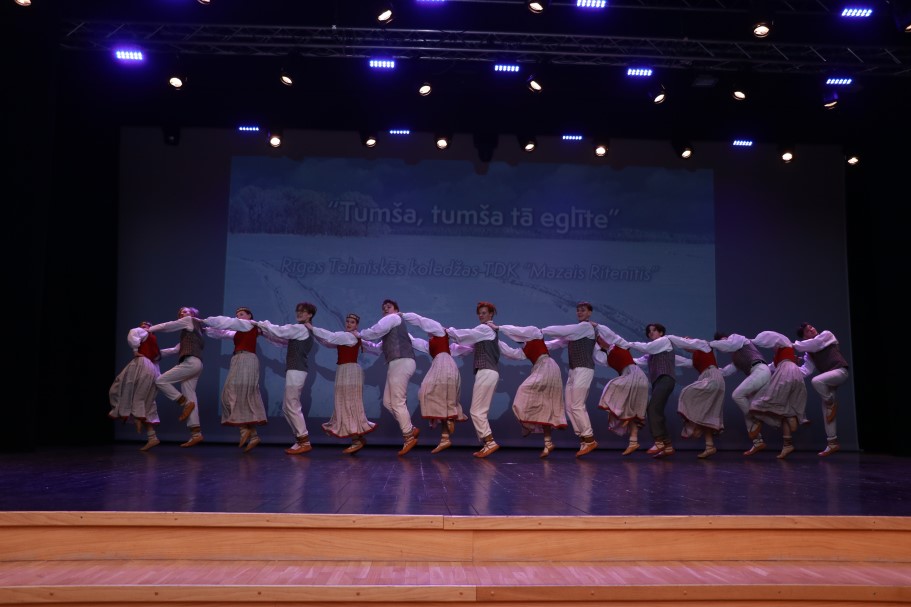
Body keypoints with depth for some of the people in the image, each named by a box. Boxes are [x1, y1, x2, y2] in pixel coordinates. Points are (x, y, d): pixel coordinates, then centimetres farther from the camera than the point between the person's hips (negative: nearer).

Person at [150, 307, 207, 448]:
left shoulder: (189, 321, 9)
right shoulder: (189, 331, 31)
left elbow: (166, 326, 10)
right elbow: (177, 348, 32)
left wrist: (149, 329, 18)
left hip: (191, 362, -9)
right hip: (193, 364, 9)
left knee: (160, 381, -9)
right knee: (189, 398, -2)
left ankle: (185, 403, -9)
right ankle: (196, 433, -10)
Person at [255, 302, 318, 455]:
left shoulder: (299, 328, -9)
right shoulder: (303, 332, 20)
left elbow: (279, 331, -11)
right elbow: (282, 339, 21)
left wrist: (261, 324, 2)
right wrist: (264, 332, 13)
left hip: (296, 371, -10)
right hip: (295, 370, 10)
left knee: (292, 407, -10)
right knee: (287, 408, 12)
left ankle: (304, 442, -8)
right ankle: (302, 440, 13)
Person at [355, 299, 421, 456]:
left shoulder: (393, 318, 1)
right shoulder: (392, 326, 30)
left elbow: (375, 331, -13)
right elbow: (380, 347, 33)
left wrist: (360, 334, 4)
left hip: (401, 363, -10)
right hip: (398, 364, 10)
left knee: (397, 402, -9)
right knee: (388, 401, 9)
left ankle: (409, 438, -4)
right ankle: (411, 429, 11)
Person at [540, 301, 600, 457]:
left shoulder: (586, 326, -7)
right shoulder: (576, 330, 19)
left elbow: (563, 330, -14)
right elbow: (561, 341, 15)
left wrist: (542, 331, -5)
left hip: (584, 370, -9)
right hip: (573, 371, 9)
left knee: (577, 406, -11)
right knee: (570, 407, 5)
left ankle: (589, 440, -3)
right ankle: (584, 439, 8)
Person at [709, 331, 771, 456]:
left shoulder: (736, 337, 8)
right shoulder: (735, 356, 31)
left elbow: (727, 345, -13)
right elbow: (725, 371, 27)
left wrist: (710, 344, -4)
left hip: (760, 370, -10)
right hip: (758, 374, 10)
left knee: (737, 395, -19)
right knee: (747, 410, 3)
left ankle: (756, 422, -7)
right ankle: (758, 442, 0)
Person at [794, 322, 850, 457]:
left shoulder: (827, 335, 1)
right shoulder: (809, 352, 14)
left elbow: (812, 344, -15)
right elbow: (806, 369, 4)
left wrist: (794, 345, -7)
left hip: (840, 371, -7)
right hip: (828, 378, 7)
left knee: (816, 381, -34)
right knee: (826, 410, 2)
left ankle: (832, 404, -9)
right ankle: (832, 442, 7)